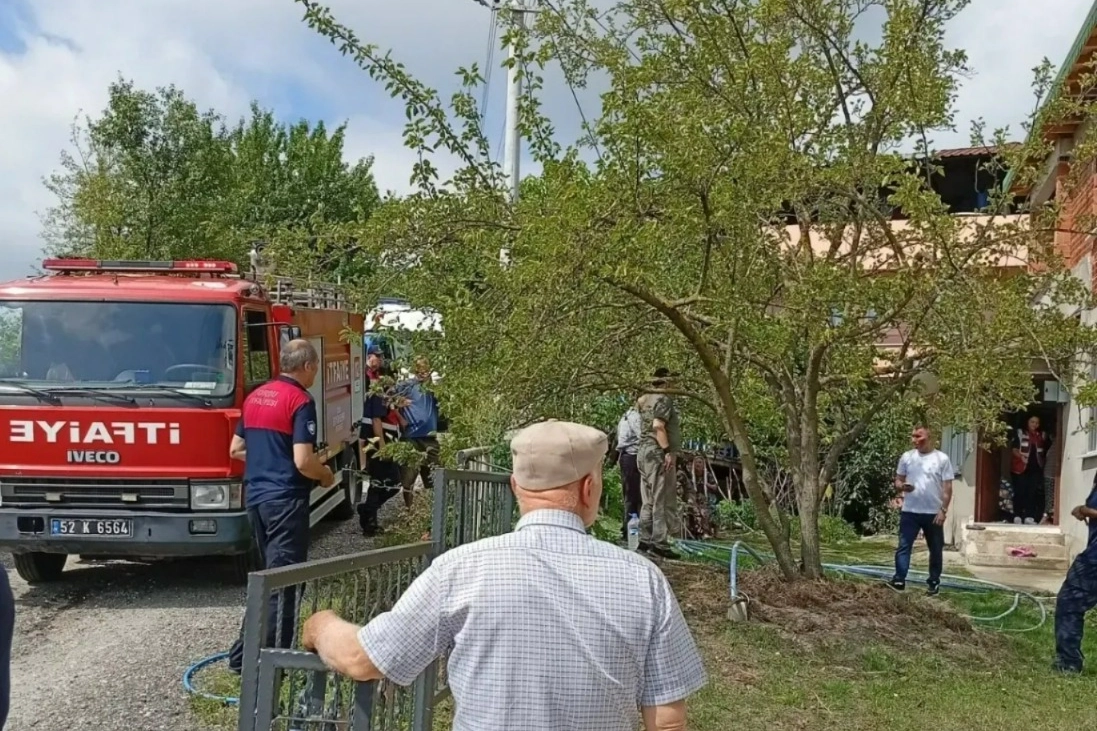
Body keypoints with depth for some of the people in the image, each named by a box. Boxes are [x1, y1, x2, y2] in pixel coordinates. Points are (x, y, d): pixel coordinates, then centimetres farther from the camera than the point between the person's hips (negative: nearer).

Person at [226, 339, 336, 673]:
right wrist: (326, 475, -2)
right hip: (285, 499, -9)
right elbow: (303, 461, -20)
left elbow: (236, 450, 17)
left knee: (269, 574, 19)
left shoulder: (255, 397, 12)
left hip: (255, 496, 9)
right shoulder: (300, 401, -13)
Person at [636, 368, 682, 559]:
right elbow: (658, 425, -21)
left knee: (648, 500, 12)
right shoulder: (664, 399, -9)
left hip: (643, 450, 9)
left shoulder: (643, 400, 16)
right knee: (663, 500, -6)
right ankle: (660, 542, -7)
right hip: (657, 452, -9)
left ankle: (645, 539, 13)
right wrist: (667, 451, -22)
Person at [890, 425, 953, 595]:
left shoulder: (942, 458, -5)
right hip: (910, 511, 1)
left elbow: (947, 487, -4)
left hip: (933, 513, -1)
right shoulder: (907, 457, 3)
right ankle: (899, 580, -6)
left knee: (936, 549, 11)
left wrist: (943, 509, -11)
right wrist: (901, 486, -14)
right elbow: (898, 480, 9)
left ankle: (934, 581, 23)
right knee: (903, 546, -4)